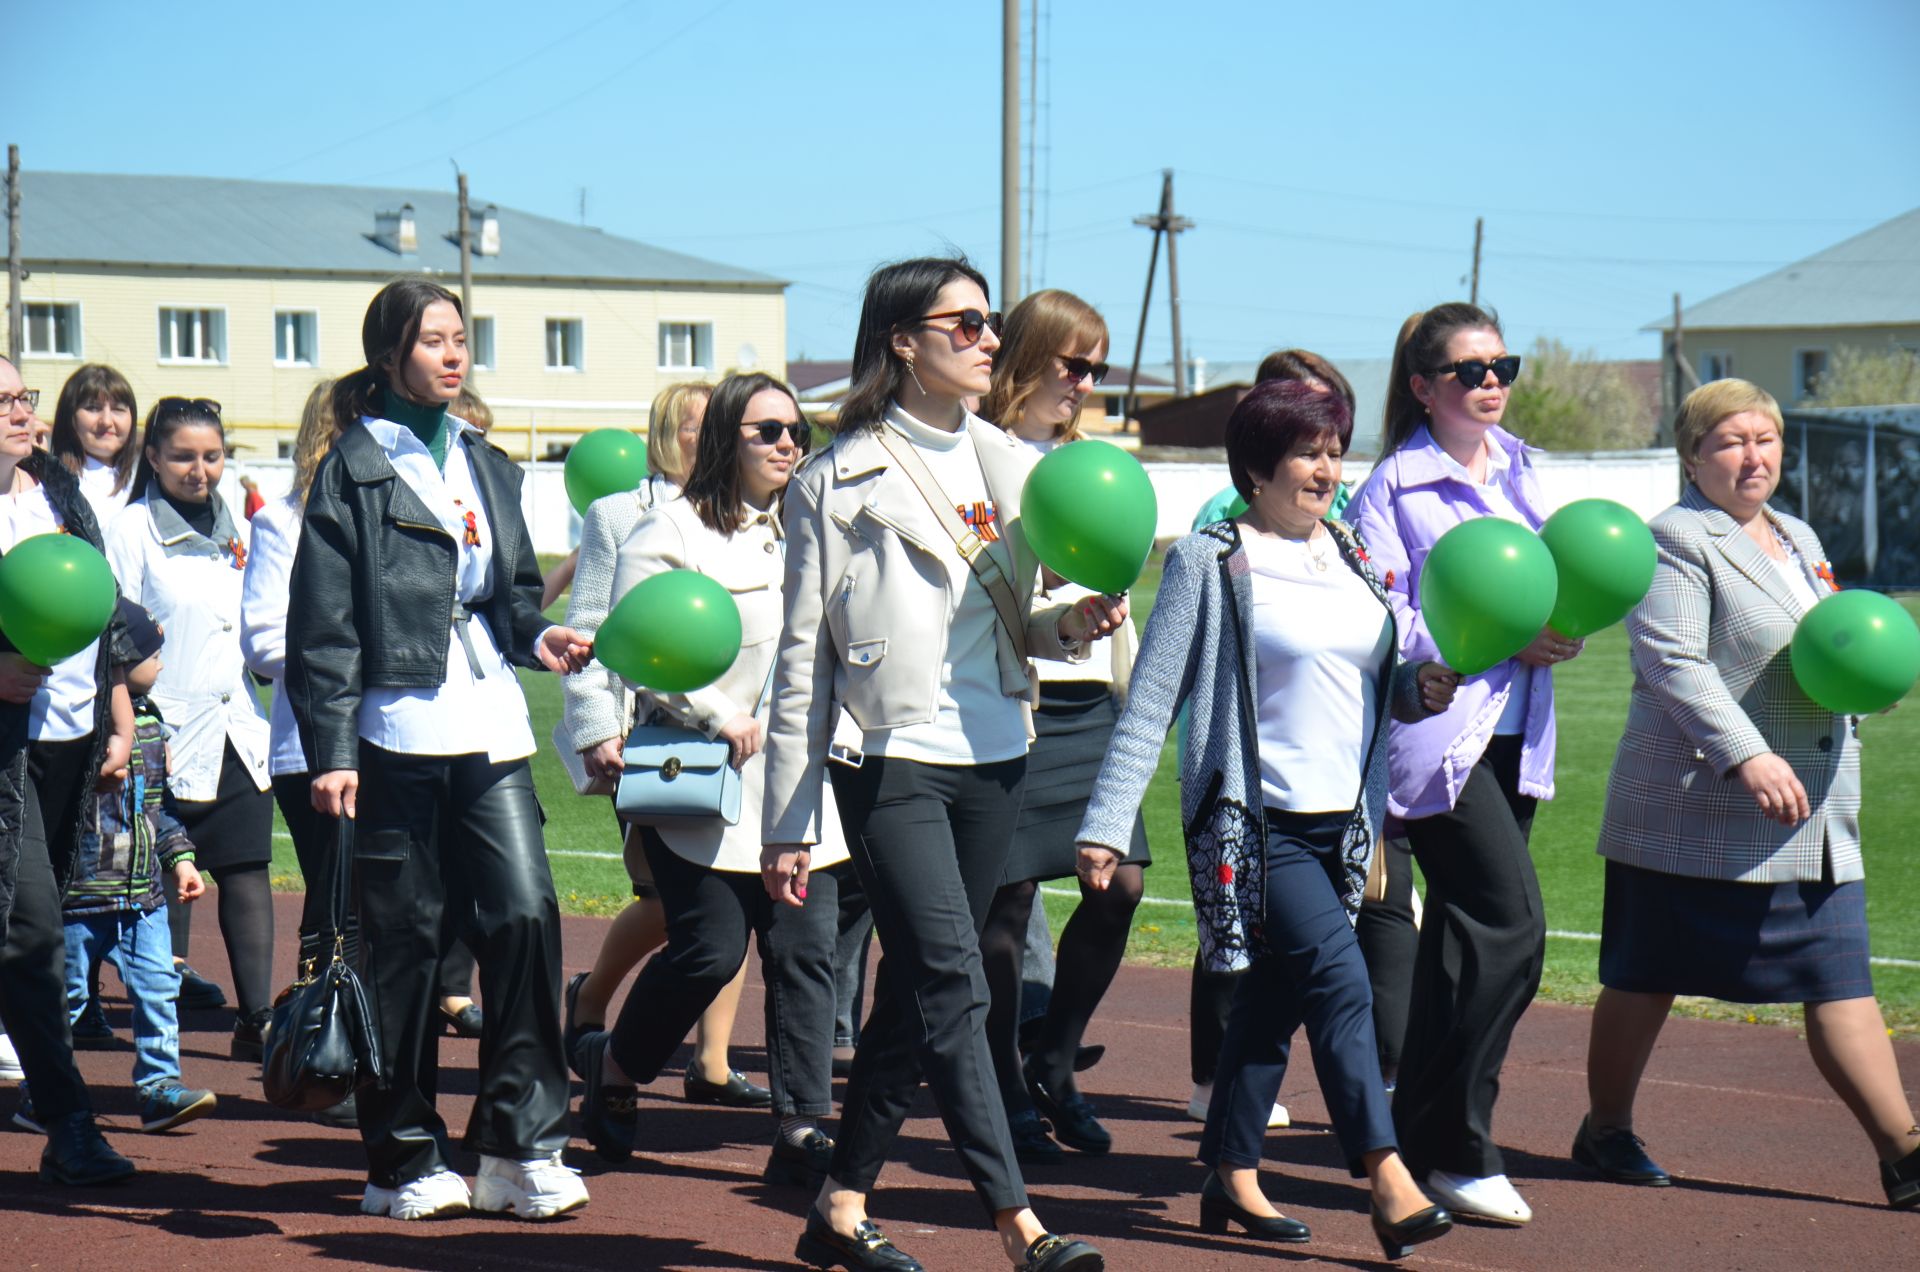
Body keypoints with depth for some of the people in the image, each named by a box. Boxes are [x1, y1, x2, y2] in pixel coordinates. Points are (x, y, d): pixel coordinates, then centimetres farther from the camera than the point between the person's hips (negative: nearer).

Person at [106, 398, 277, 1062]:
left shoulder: (237, 528, 13)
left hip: (239, 731, 5)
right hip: (171, 738, -5)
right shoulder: (133, 530, -4)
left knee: (247, 871, 0)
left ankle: (257, 1019, 0)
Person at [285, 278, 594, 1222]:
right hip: (397, 734, -4)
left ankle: (522, 1145, 1)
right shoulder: (353, 471, -1)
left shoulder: (487, 467, 16)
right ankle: (405, 1160, 12)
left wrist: (539, 637, 2)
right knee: (406, 940, 1)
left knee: (526, 914, -7)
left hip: (491, 733, 5)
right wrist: (330, 752, -10)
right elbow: (323, 625, -4)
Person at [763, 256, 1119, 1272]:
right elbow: (804, 656, -2)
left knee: (916, 995, 9)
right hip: (891, 762, -6)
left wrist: (1069, 626, -4)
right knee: (952, 985, -15)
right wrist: (787, 823, -3)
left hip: (993, 762, 6)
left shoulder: (1010, 467, 13)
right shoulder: (839, 481, -3)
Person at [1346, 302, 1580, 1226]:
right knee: (1511, 928, -15)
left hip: (1514, 732, 8)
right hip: (1437, 732, -8)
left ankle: (1420, 1138, 23)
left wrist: (1556, 623, 0)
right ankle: (1456, 1150, -6)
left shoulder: (1518, 469, 14)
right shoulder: (1394, 487, -7)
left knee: (1463, 935, 12)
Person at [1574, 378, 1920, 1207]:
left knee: (1840, 982, 0)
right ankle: (1605, 1131, 21)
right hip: (1692, 814, -7)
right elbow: (1670, 661, -18)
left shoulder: (1799, 540, 19)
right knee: (1645, 977, 5)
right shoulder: (1675, 541, -7)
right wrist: (1746, 755, -28)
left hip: (1814, 819, 7)